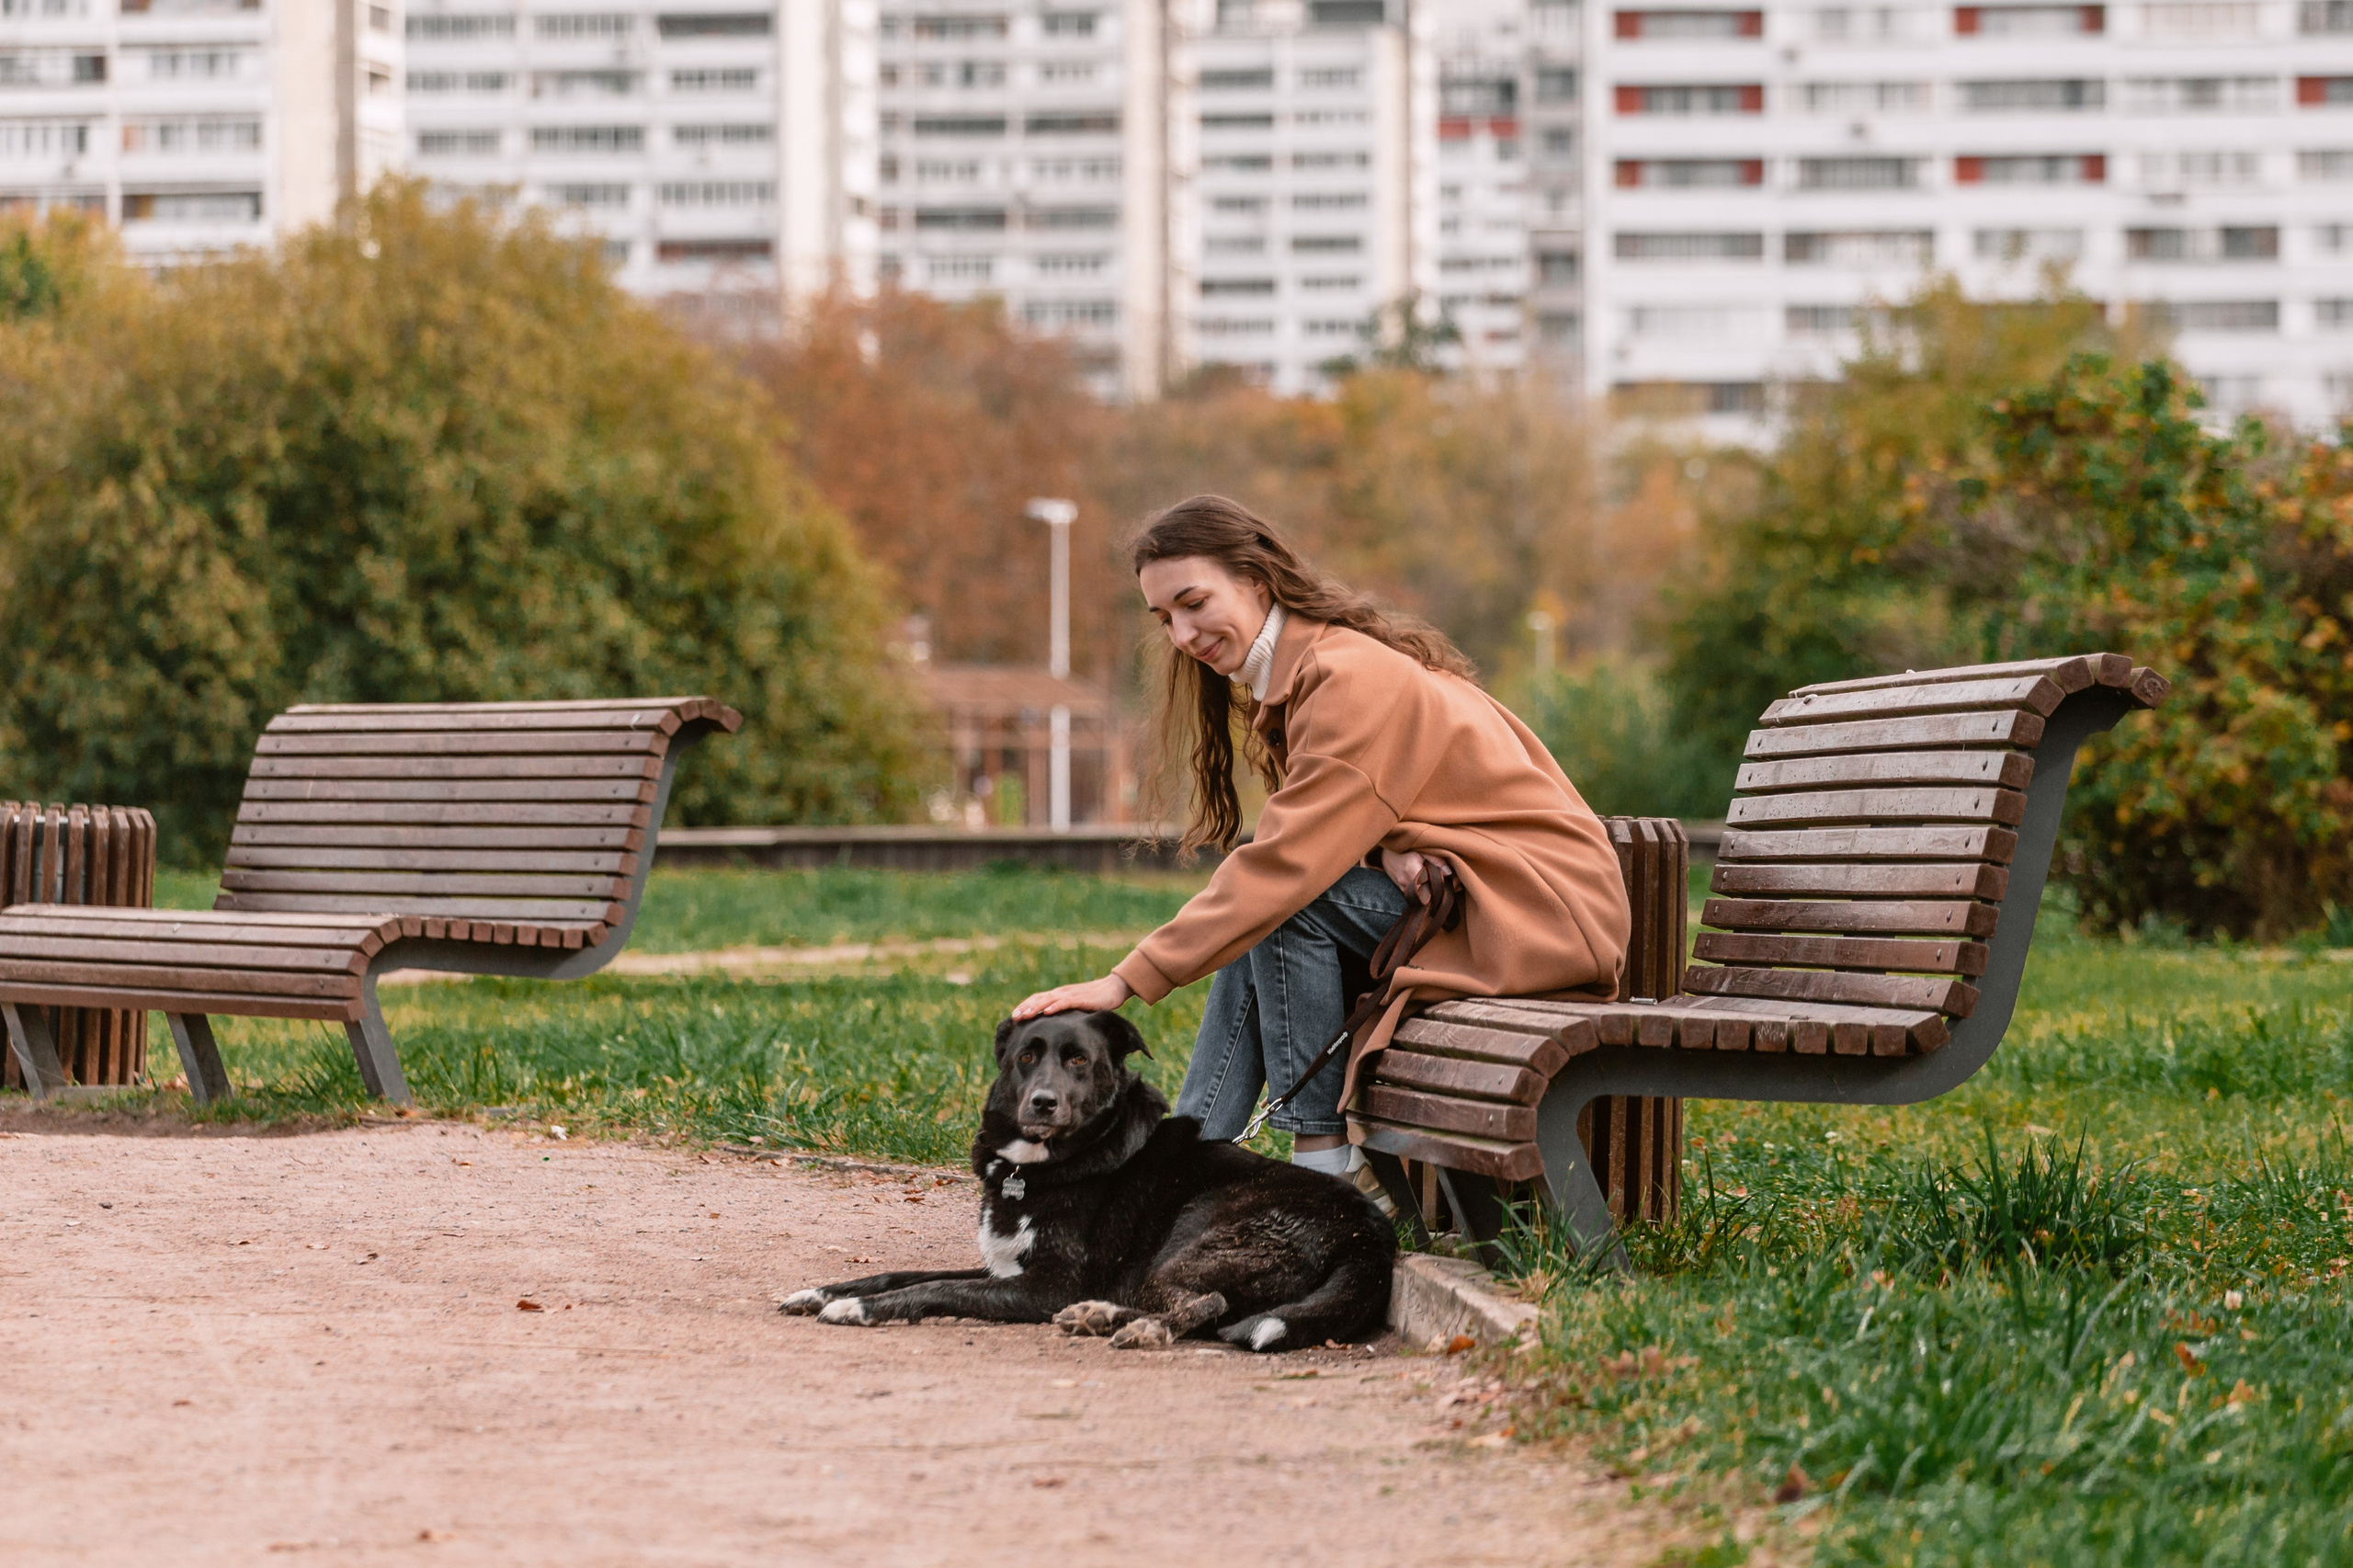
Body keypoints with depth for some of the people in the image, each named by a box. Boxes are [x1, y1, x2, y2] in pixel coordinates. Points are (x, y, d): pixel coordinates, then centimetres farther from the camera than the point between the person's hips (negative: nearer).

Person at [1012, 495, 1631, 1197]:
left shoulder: (1351, 679, -21)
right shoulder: (1294, 675, 11)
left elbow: (1287, 860, -26)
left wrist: (1128, 980, -27)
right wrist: (1387, 845, -20)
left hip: (1545, 908, -9)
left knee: (1280, 905, -18)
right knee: (1259, 917, 0)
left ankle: (1324, 1161, -11)